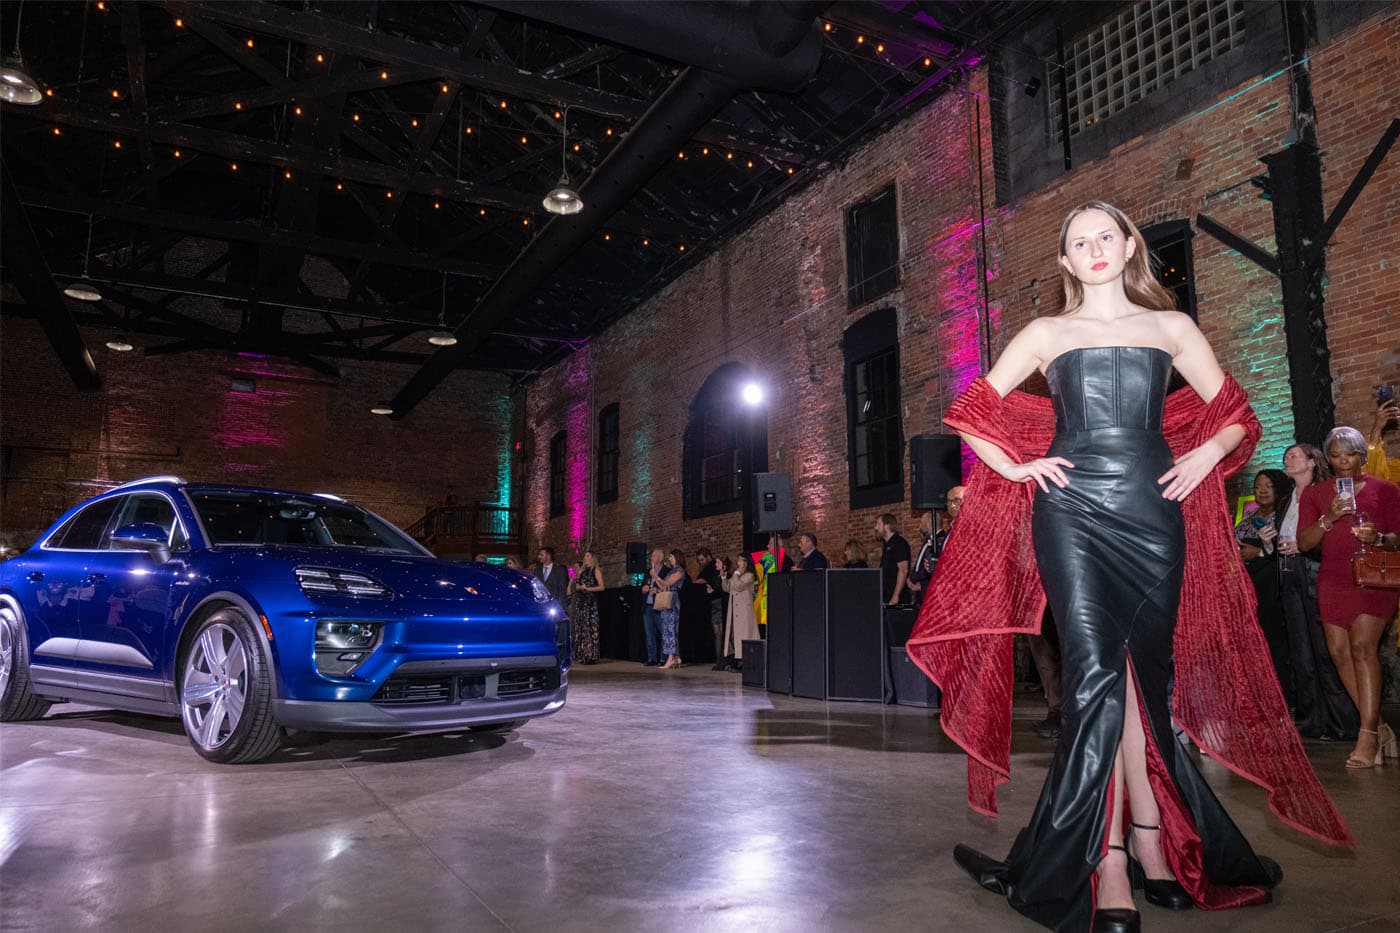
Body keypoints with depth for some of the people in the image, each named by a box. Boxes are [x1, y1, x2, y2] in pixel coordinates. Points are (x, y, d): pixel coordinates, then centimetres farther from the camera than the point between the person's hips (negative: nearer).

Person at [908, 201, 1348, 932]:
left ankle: (1152, 847, 19)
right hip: (1071, 515, -1)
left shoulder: (1171, 327, 15)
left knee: (1146, 677, 7)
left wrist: (1206, 455, -2)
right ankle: (1109, 870, -6)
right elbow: (972, 411, 12)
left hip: (1153, 515, 2)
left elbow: (1234, 414, 17)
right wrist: (1016, 467, -1)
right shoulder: (1045, 333, 13)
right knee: (1095, 676, -9)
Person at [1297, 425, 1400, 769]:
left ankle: (1368, 736, -13)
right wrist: (1329, 518, -11)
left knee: (1362, 646, -16)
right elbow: (1303, 543, 4)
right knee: (1339, 651, -3)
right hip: (1333, 580, 4)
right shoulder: (1315, 494, 13)